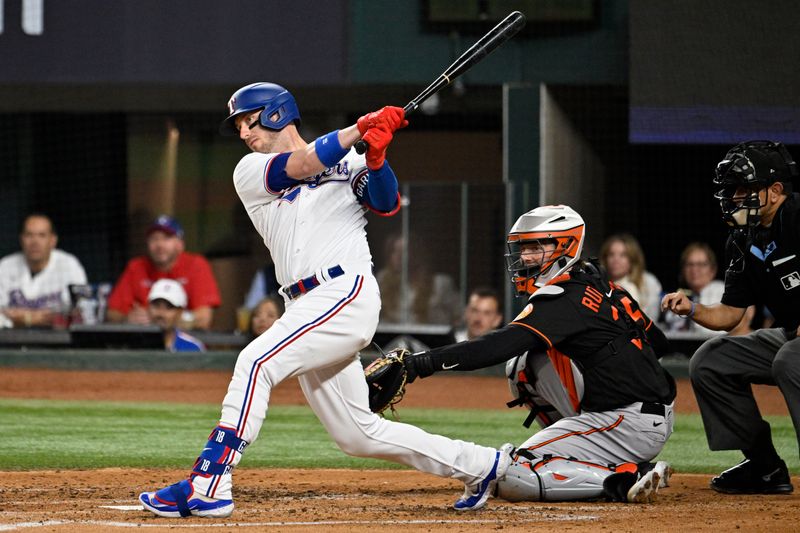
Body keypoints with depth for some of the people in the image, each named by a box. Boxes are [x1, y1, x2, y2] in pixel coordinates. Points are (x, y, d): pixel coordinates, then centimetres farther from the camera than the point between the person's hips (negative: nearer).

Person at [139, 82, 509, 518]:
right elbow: (299, 167, -3)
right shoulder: (250, 172, 15)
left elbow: (387, 204, -5)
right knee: (357, 435, 8)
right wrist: (362, 127, -8)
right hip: (306, 309, 6)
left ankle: (207, 485, -29)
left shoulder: (347, 162, 9)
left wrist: (375, 157, -23)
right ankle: (479, 465, 22)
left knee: (256, 361, -25)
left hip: (347, 294, -6)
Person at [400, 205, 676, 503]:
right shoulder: (601, 285, 15)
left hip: (630, 423, -10)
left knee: (511, 478, -14)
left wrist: (424, 362, -31)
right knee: (523, 362, 15)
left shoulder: (565, 299, -13)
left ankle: (626, 479, -15)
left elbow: (500, 347, -26)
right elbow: (659, 343, 21)